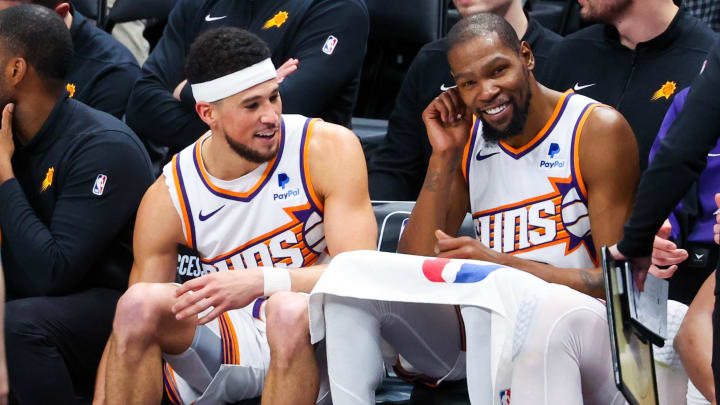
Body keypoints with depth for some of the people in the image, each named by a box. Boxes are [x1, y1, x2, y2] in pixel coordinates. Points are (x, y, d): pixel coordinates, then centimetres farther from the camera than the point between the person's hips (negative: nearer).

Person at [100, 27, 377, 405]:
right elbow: (127, 328, -1)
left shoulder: (330, 147, -10)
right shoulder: (167, 199, -4)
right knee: (139, 302, -25)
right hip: (234, 344, 3)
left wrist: (261, 281, -32)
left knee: (288, 311, -37)